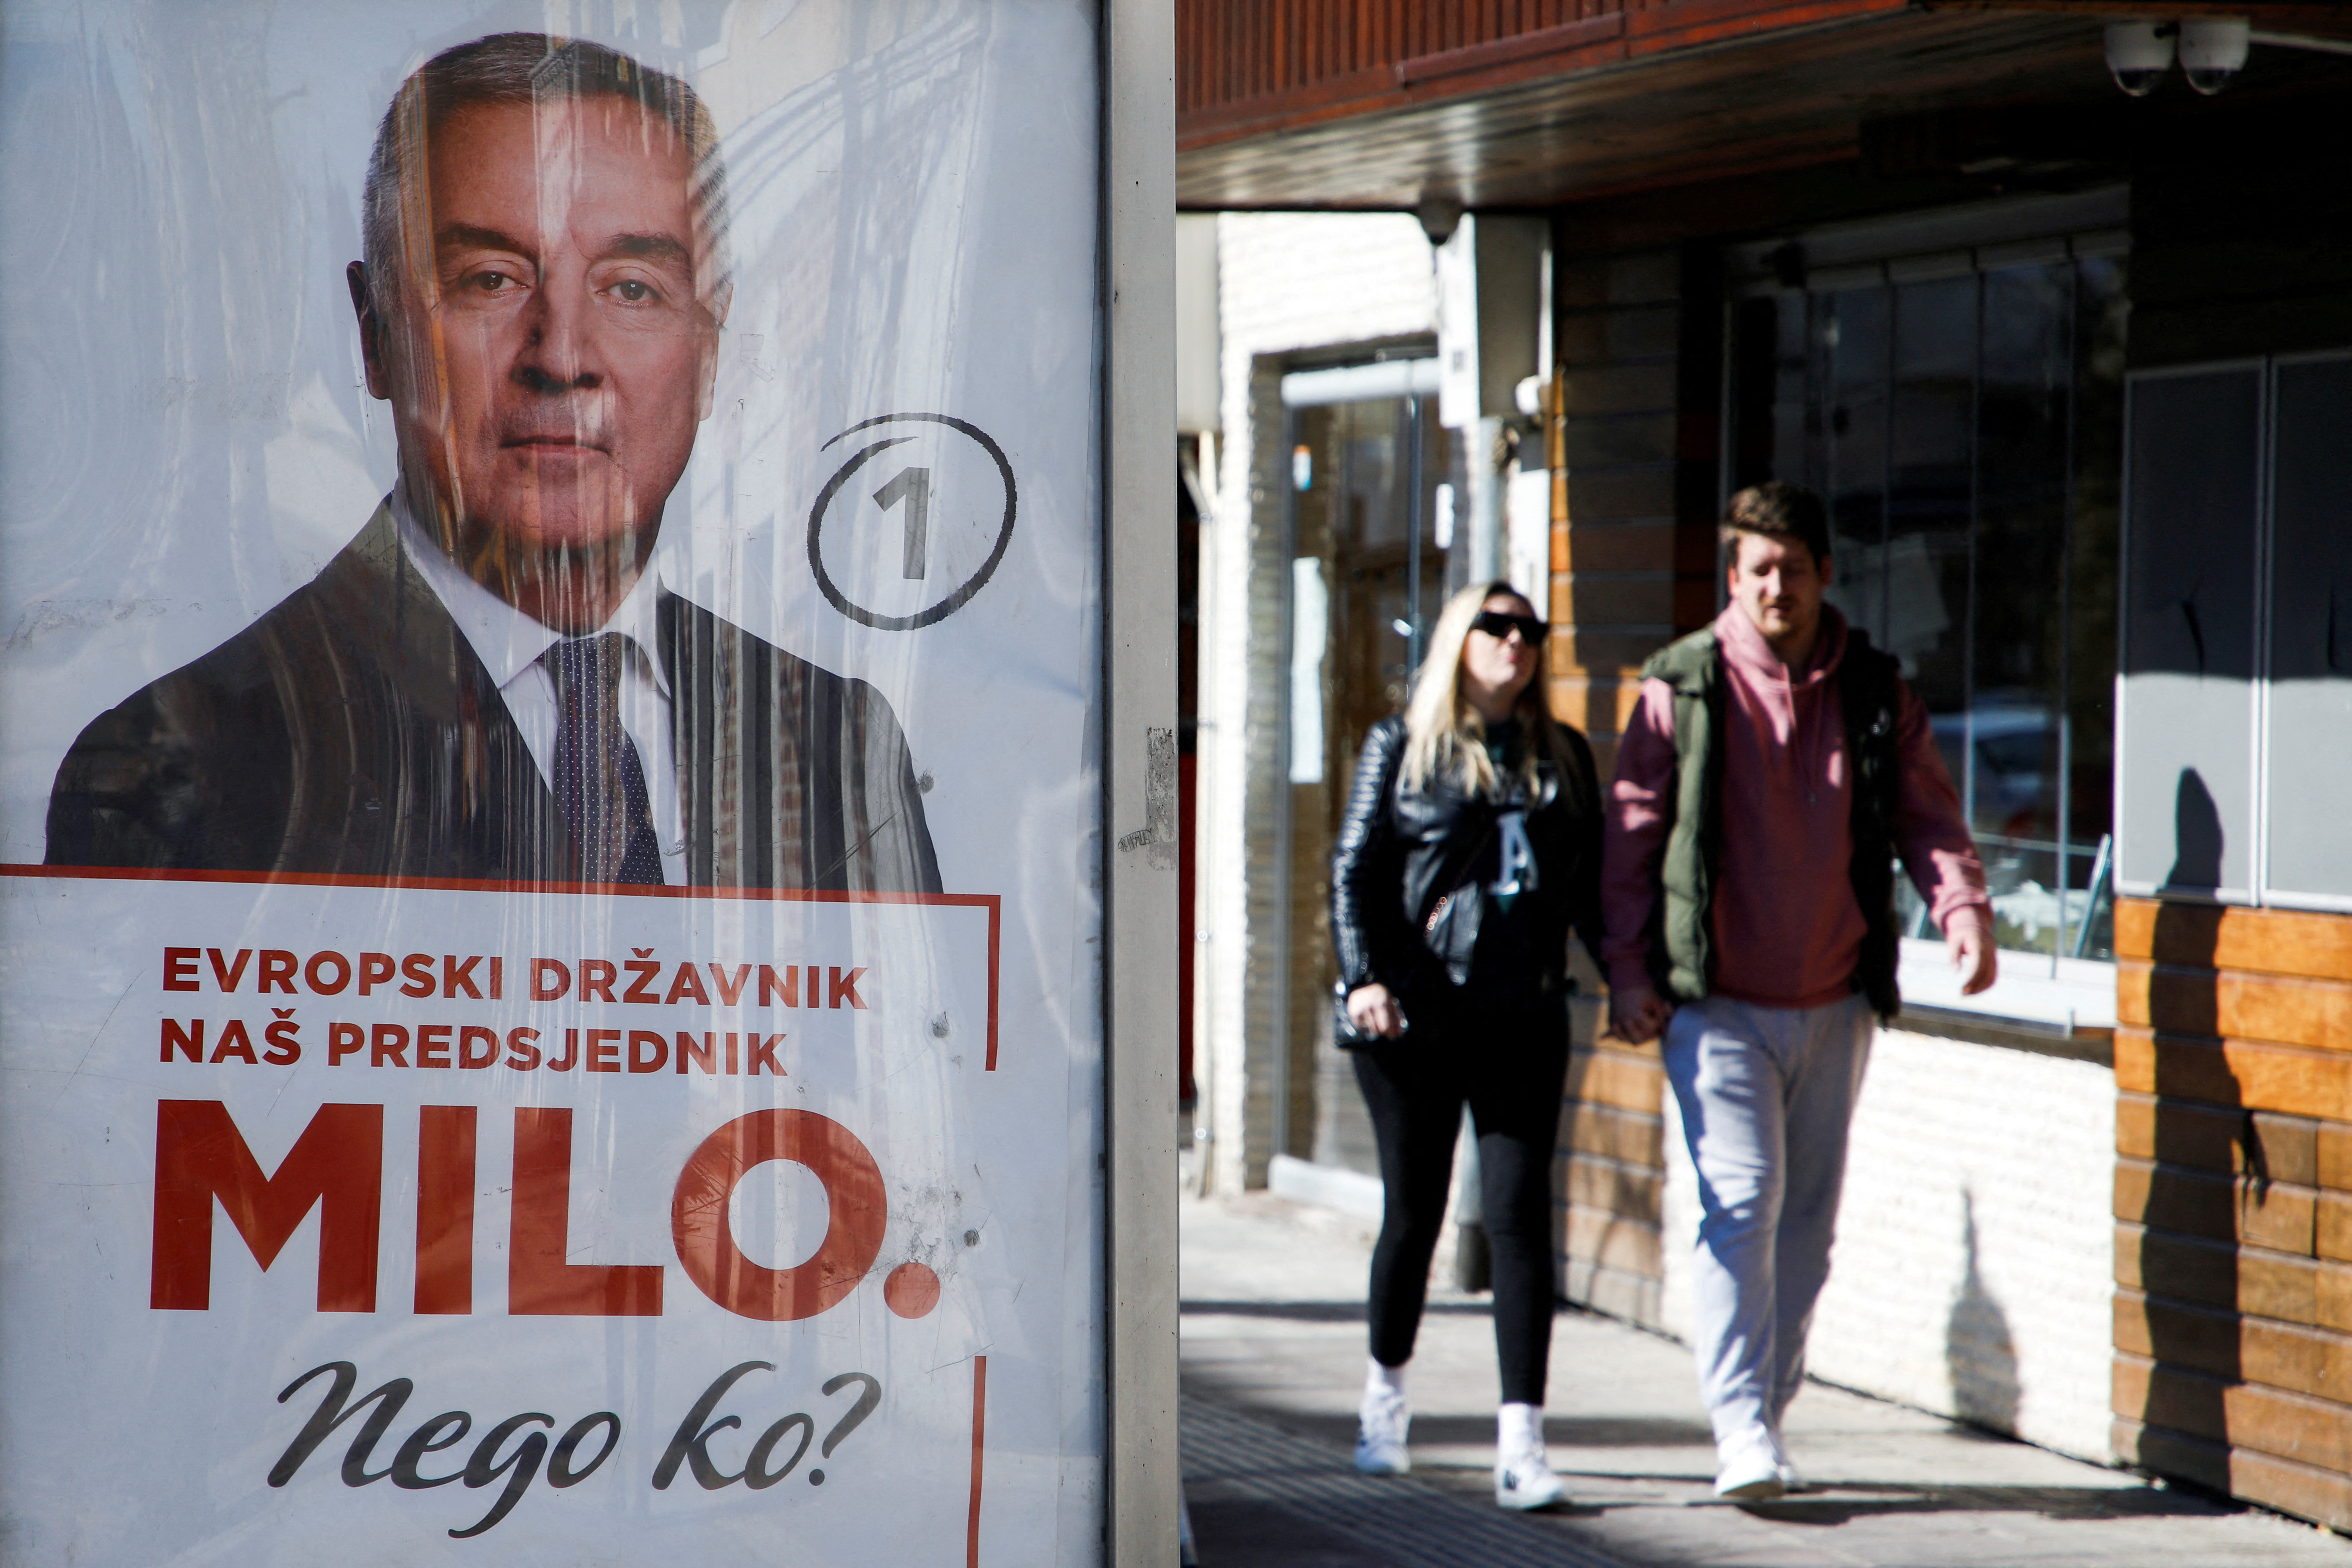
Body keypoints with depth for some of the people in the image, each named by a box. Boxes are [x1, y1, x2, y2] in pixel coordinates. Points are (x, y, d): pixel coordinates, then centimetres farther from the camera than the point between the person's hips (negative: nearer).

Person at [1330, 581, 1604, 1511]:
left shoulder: (1562, 757, 14)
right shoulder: (1401, 748, 5)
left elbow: (1590, 883, 16)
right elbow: (1355, 872, 0)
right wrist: (1364, 978, -12)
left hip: (1524, 1020, 2)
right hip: (1415, 1017, -2)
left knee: (1521, 1216, -8)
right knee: (1413, 1214, 6)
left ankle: (1521, 1443, -11)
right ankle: (1385, 1398, 30)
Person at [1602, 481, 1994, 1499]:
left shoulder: (1874, 694, 5)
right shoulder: (1681, 689, -2)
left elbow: (1928, 815, 5)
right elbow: (1632, 833, 0)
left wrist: (1963, 906, -14)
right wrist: (1628, 969, -5)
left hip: (1833, 1004, 4)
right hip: (1716, 1003, -3)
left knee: (1807, 1218, 10)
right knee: (1742, 1201, -14)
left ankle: (1770, 1410, 23)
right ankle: (1742, 1432, -16)